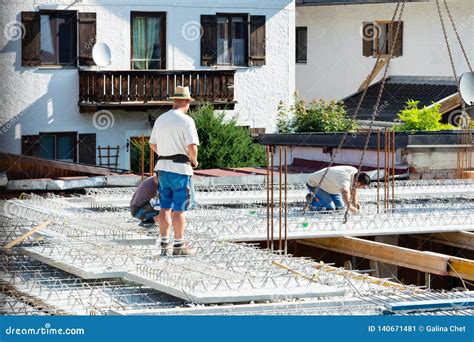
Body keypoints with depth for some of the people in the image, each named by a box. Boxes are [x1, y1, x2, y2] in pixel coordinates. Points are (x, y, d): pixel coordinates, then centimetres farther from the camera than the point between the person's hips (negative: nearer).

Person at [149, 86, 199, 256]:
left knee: (165, 207, 10)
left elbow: (153, 144, 17)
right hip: (180, 167, -6)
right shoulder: (186, 121, -11)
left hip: (163, 166, 6)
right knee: (179, 209, 0)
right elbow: (192, 146, -19)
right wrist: (194, 160, -1)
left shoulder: (160, 119, 10)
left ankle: (165, 244, 10)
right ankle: (178, 245, 3)